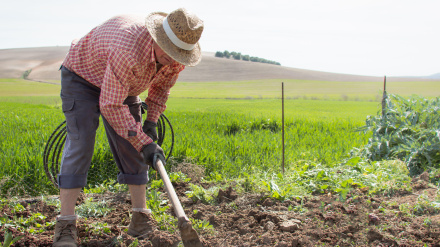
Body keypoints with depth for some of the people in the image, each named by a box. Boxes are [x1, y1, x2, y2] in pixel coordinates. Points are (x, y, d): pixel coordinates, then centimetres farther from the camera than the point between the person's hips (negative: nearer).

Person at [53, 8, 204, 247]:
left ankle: (140, 218, 6)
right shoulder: (129, 50, -44)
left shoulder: (176, 57, -19)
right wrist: (144, 142, -34)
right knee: (80, 143, -19)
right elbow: (111, 105, -37)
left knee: (131, 149, -1)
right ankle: (65, 223, -15)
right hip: (81, 76, -7)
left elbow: (162, 85, 5)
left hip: (122, 86, 7)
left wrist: (151, 121, -5)